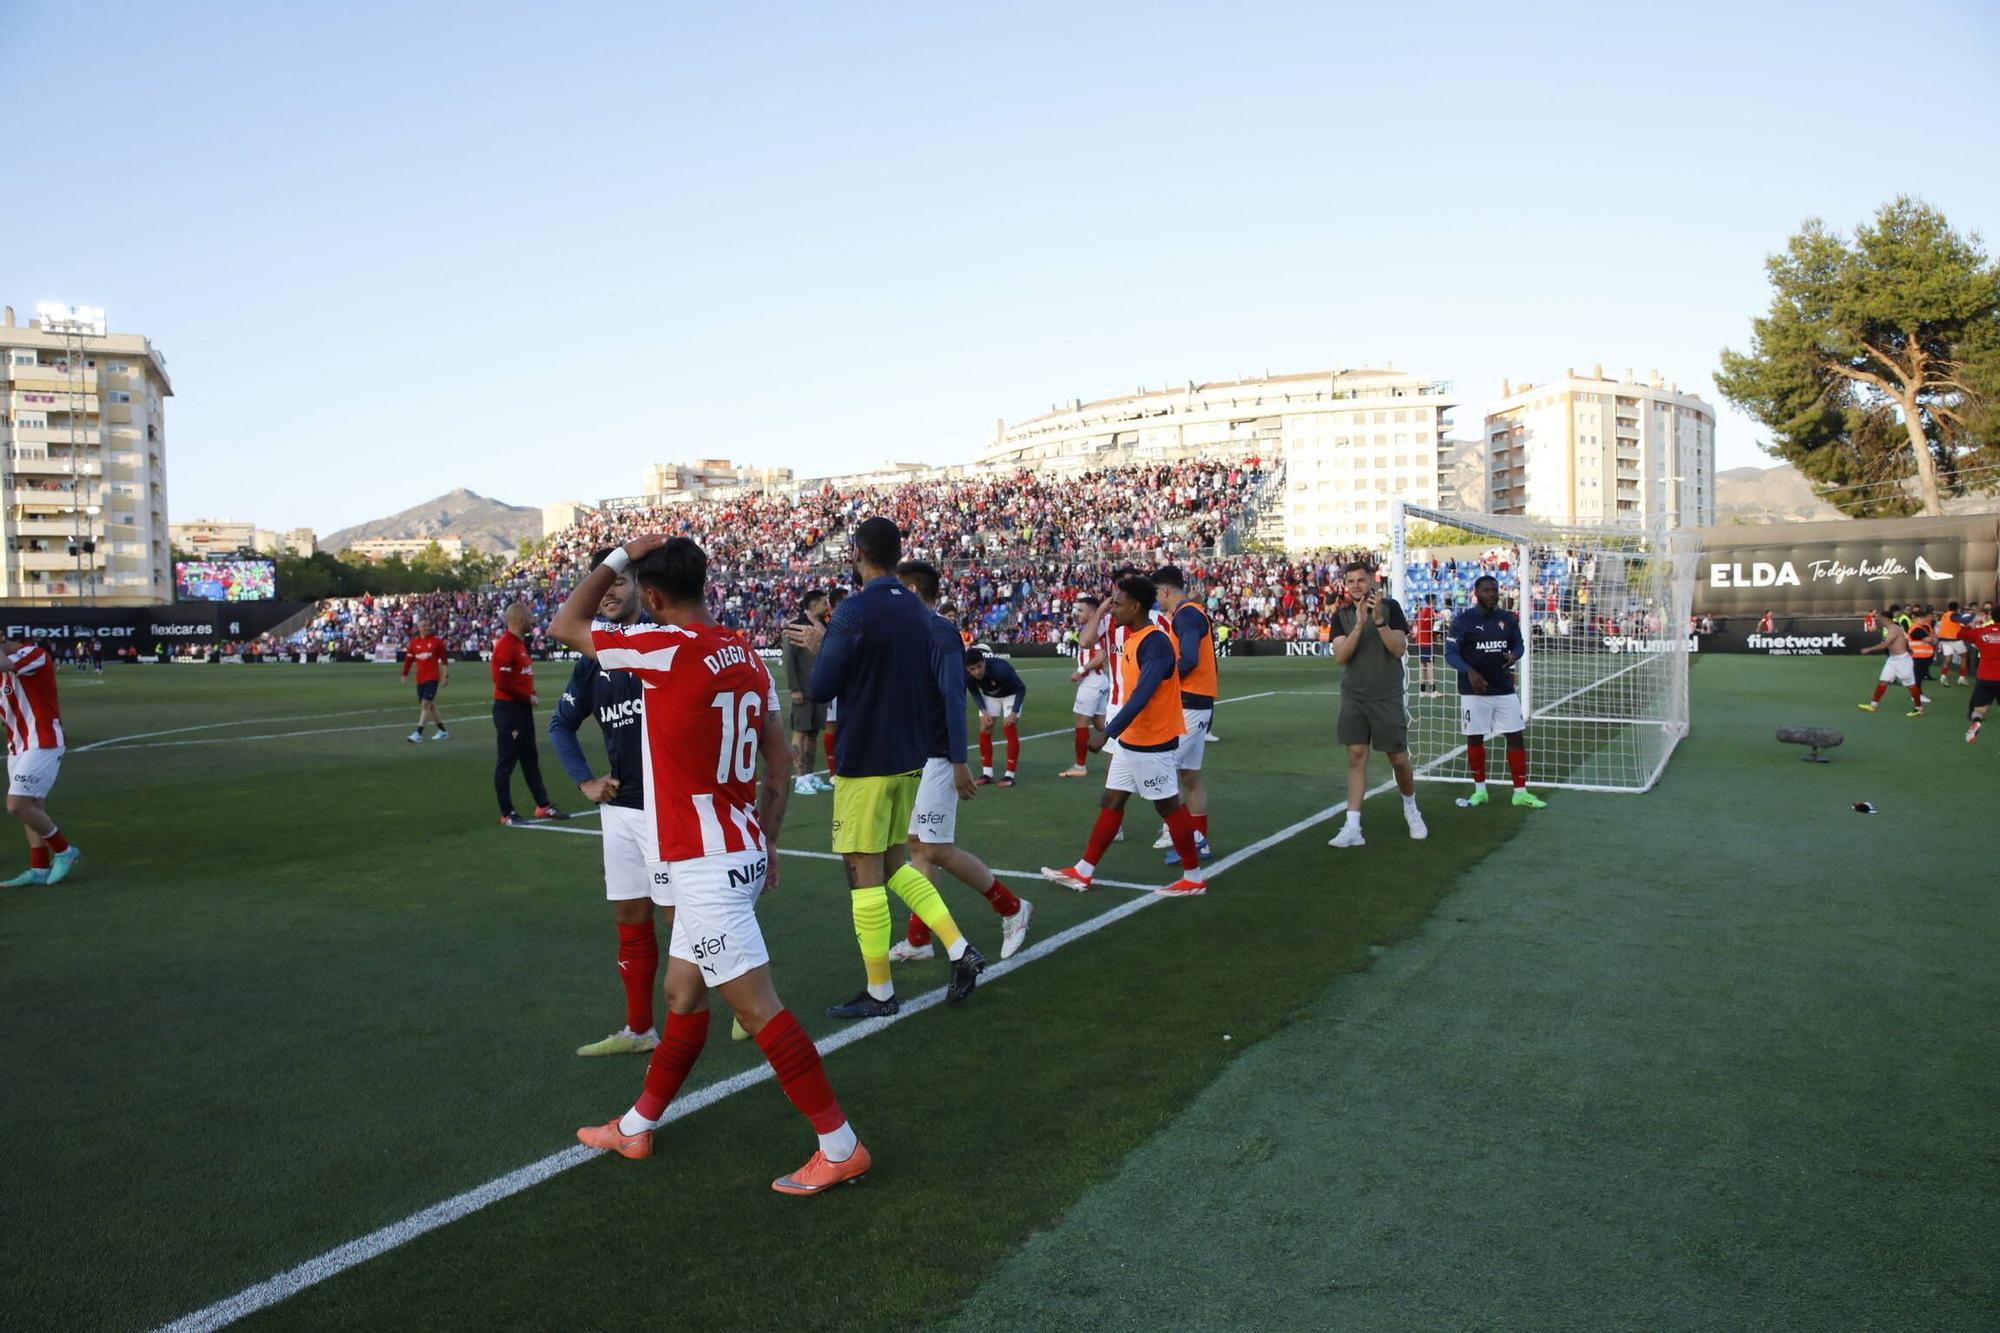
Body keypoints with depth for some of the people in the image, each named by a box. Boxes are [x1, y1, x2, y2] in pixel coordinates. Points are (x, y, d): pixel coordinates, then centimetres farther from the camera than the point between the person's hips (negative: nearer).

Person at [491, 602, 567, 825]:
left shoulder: (520, 643, 13)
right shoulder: (505, 645, -17)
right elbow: (502, 682, -22)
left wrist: (531, 694, 4)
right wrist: (528, 697, -14)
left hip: (522, 708, 10)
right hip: (508, 709, -10)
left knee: (530, 759, 15)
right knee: (507, 762, -1)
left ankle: (543, 806, 23)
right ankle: (507, 814, 7)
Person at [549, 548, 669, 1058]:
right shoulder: (593, 661, 10)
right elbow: (561, 725, 22)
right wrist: (584, 780, 11)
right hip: (619, 806, 6)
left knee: (680, 915, -2)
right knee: (629, 918, 12)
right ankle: (638, 1029, 24)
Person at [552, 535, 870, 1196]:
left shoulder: (668, 647, -16)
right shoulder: (746, 654, 7)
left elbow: (565, 625, -1)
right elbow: (781, 762, 11)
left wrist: (620, 557, 5)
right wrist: (765, 843, 20)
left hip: (705, 864, -9)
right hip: (737, 852, 9)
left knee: (757, 1007, -2)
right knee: (682, 995, 20)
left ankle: (841, 1147, 5)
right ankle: (636, 1127, 37)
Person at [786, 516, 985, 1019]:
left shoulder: (854, 611, -16)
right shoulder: (917, 609, 7)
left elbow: (821, 689, -14)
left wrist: (821, 645, 4)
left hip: (864, 760, -8)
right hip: (909, 756, 8)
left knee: (864, 873, 2)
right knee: (894, 863, 19)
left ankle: (879, 993, 9)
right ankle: (960, 950, 10)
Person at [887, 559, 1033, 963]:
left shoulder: (940, 632, -15)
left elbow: (954, 699, -20)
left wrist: (959, 761, -22)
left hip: (936, 758, -9)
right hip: (914, 756, 9)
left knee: (937, 849, -6)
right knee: (918, 845, 10)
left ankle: (1012, 908, 11)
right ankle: (918, 940, 17)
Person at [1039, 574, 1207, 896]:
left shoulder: (1155, 642, -20)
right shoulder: (1132, 638, 10)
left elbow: (1142, 694, -29)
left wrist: (1108, 732, -33)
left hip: (1152, 743, -10)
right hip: (1130, 740, 10)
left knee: (1168, 806, 1)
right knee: (1111, 801, 12)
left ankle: (1194, 878, 14)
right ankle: (1082, 872, 19)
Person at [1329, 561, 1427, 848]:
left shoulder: (1390, 607, -4)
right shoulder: (1342, 615, 3)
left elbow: (1399, 649, -13)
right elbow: (1340, 656, -10)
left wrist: (1378, 619, -24)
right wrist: (1360, 624, -21)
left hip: (1387, 698, -2)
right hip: (1353, 698, 2)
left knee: (1398, 758, 4)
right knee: (1356, 757, -4)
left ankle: (1410, 809, 33)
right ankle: (1352, 828, -5)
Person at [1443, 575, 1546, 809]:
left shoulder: (1507, 618, 6)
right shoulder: (1463, 620, -7)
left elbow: (1519, 644, 15)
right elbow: (1450, 653, -9)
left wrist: (1514, 655, -10)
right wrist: (1470, 672, -26)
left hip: (1505, 690, 4)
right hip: (1474, 691, -4)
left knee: (1516, 736, 2)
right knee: (1475, 738, 5)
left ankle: (1521, 792, 9)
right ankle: (1480, 790, 19)